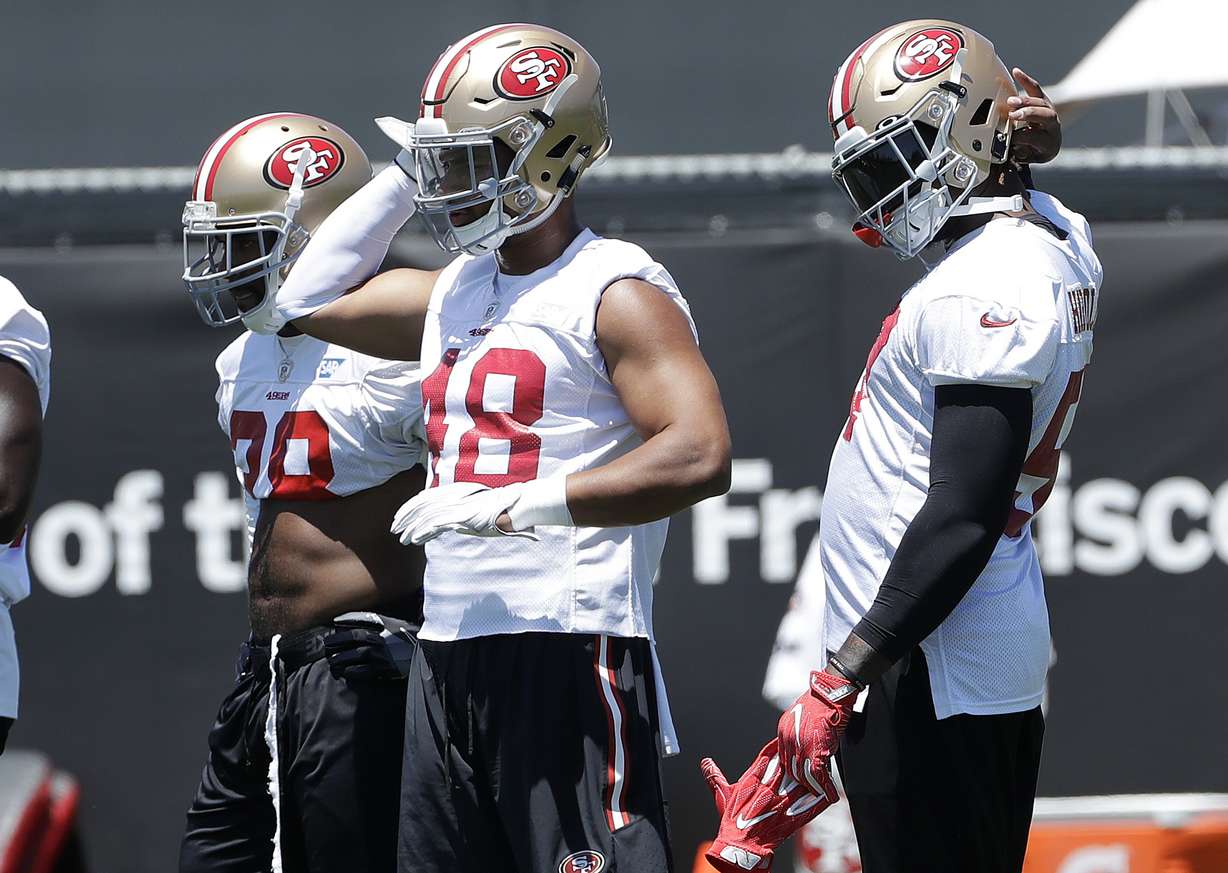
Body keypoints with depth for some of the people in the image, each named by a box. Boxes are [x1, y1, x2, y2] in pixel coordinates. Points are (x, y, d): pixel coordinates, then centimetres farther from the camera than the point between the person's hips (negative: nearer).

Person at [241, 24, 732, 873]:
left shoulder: (617, 292, -8)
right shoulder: (454, 294, 17)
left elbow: (699, 457, -20)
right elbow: (307, 300, 31)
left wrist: (515, 504, -22)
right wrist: (400, 180, 20)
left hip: (571, 650, -9)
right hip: (453, 650, 9)